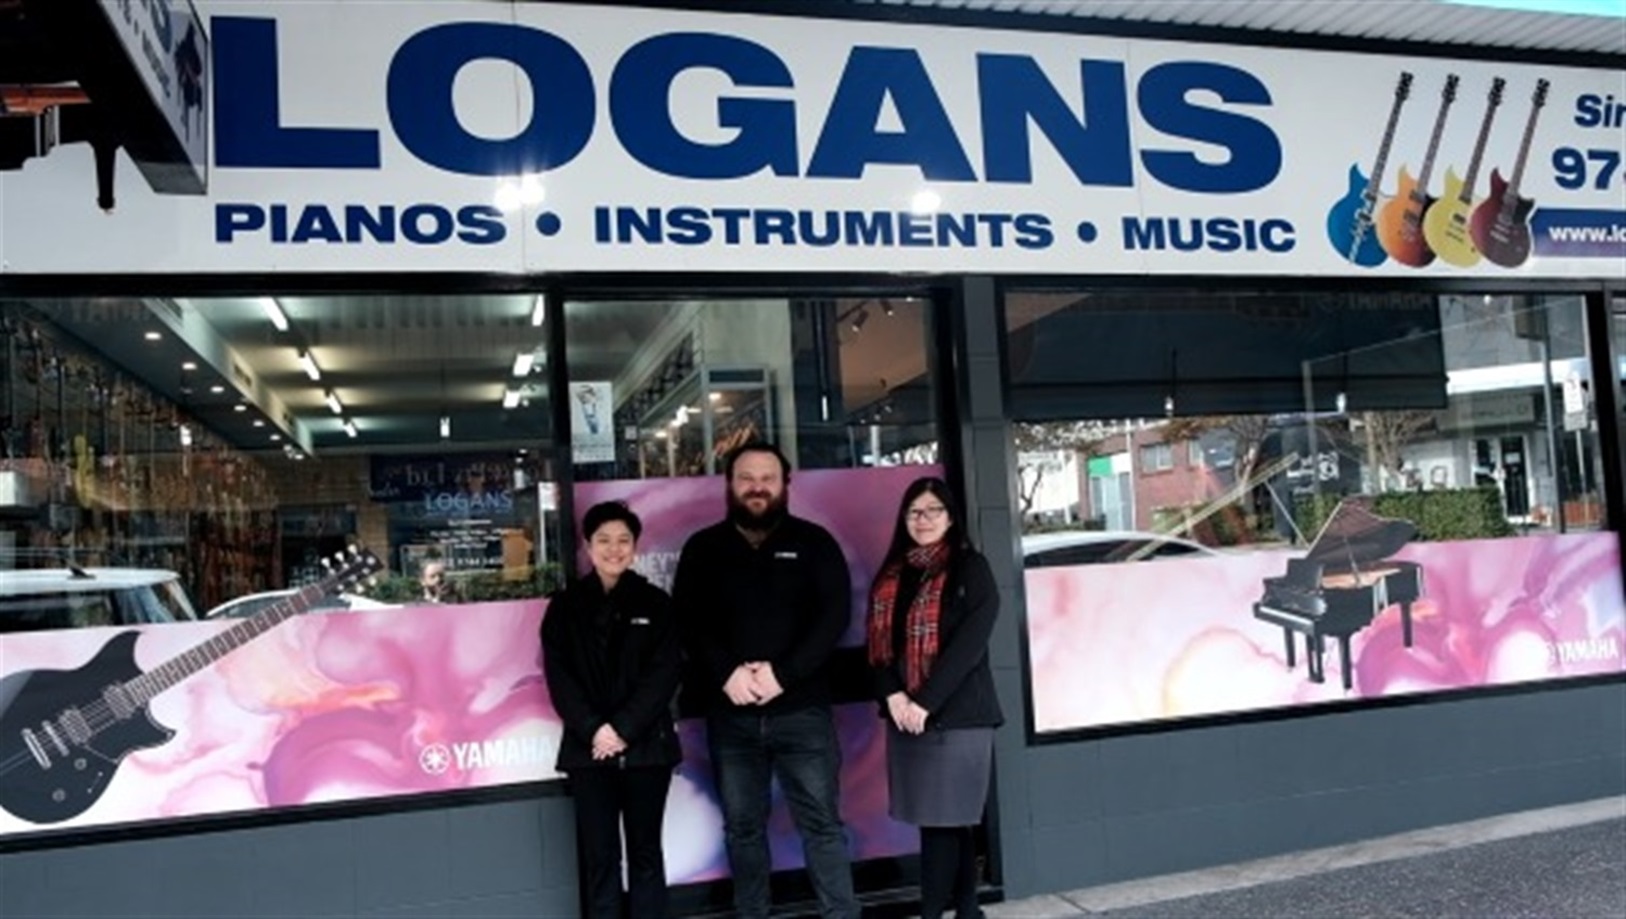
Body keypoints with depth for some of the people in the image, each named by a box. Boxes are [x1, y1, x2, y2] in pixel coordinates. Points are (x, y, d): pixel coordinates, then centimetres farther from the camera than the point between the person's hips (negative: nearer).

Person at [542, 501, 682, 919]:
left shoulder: (656, 603, 4)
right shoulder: (565, 606, 6)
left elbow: (665, 672, -4)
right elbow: (558, 676, -1)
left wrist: (624, 729, -13)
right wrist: (593, 729, -13)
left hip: (646, 745, 0)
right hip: (589, 747, 0)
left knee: (645, 851, 8)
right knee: (598, 855, 3)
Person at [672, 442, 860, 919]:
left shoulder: (813, 542, 3)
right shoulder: (703, 549, 7)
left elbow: (835, 614, -6)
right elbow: (687, 621, 0)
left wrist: (783, 674, -16)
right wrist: (726, 673, -16)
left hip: (802, 709, -2)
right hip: (730, 714, 2)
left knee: (821, 822, 2)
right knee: (742, 826, 10)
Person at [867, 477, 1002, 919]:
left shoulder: (971, 568, -3)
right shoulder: (891, 575, 13)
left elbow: (970, 644, -12)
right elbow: (879, 641, 9)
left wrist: (926, 703, -16)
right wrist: (893, 695, -8)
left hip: (957, 714, -5)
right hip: (905, 715, 5)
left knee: (943, 820, -3)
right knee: (951, 820, 10)